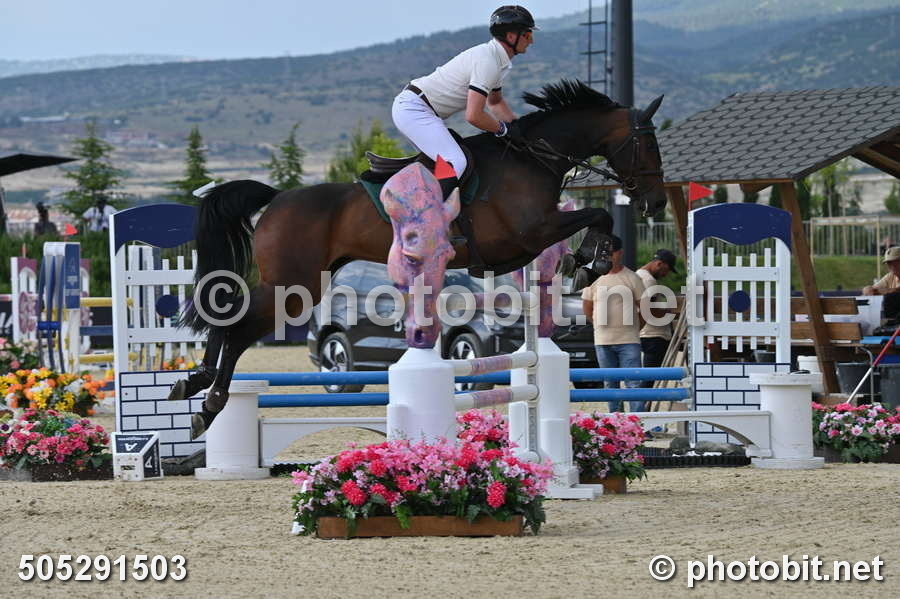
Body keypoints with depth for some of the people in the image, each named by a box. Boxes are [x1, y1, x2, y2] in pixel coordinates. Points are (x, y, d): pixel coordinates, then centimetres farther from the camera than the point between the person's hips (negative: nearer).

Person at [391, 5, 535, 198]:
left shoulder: (499, 60, 13)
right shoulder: (487, 62, -20)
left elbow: (495, 101, 31)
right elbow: (473, 116, -24)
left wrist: (518, 128, 18)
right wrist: (503, 129, -8)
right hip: (414, 109, -11)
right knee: (456, 163, -23)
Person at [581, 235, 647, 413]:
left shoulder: (632, 278, 0)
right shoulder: (594, 278, 6)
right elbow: (587, 308, 15)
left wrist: (634, 327, 6)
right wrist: (602, 324, 11)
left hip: (628, 340, -3)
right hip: (603, 341, 3)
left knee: (633, 383, -9)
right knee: (610, 384, 9)